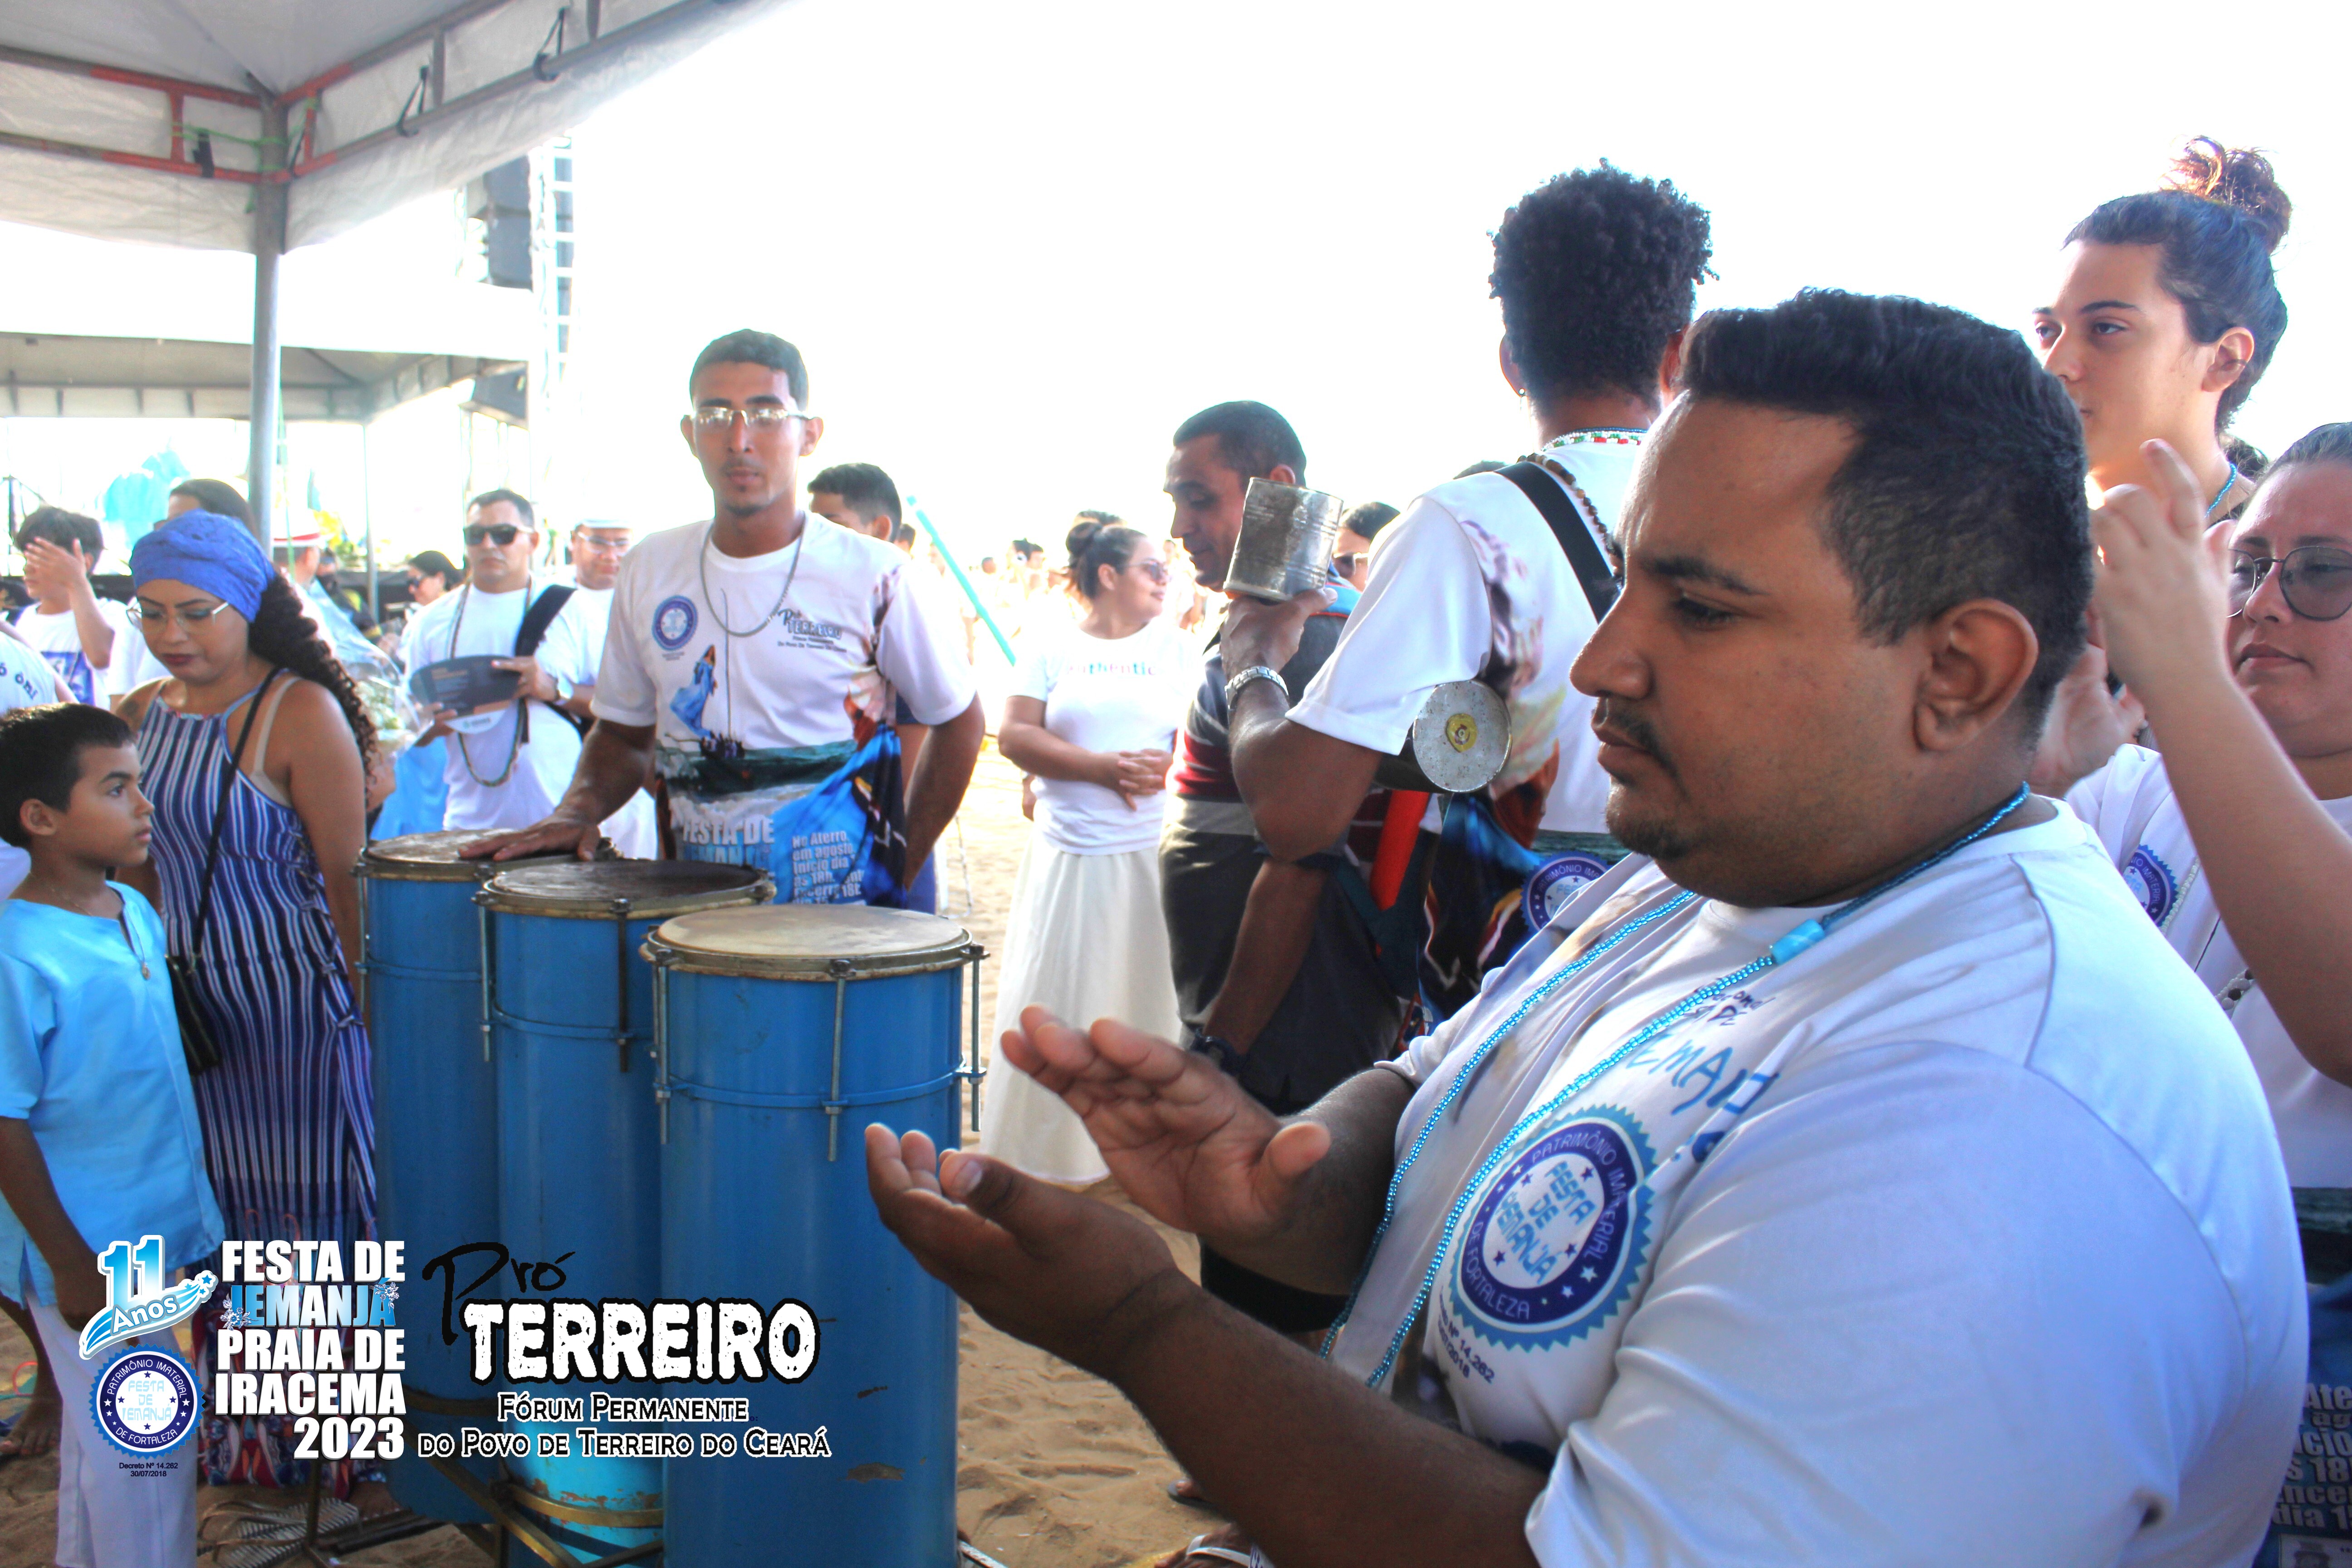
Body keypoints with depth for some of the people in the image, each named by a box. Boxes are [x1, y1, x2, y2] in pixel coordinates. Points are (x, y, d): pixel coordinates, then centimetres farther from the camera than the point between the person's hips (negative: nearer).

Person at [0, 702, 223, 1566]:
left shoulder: (136, 913, 3)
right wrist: (73, 1266, -16)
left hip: (165, 1229, 8)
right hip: (94, 1259, -7)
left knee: (100, 1438, 23)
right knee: (146, 1459, 4)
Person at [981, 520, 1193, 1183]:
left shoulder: (1173, 648, 13)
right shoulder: (1049, 650, 7)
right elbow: (1015, 736, -3)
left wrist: (1167, 768, -15)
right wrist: (1103, 768, -13)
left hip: (1156, 853, 2)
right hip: (1069, 854, -1)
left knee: (1149, 995, 1)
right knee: (1054, 1001, 0)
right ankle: (1043, 1156, 13)